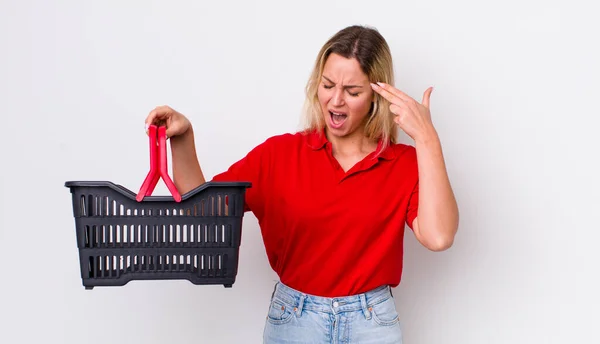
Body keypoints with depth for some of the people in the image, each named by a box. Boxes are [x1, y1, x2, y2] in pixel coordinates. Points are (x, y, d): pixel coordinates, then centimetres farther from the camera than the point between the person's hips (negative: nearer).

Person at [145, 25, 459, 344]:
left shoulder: (405, 164, -6)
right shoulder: (280, 153, -4)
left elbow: (438, 236, -23)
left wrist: (426, 138, -22)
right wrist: (182, 139, -20)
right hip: (292, 318, 1)